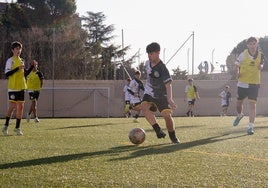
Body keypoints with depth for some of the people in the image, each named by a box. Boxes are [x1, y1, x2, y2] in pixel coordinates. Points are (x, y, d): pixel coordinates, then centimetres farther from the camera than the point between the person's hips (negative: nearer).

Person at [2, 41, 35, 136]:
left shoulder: (21, 61, 15)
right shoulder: (10, 60, -4)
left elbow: (25, 74, 19)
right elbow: (7, 74, -14)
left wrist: (32, 66, 6)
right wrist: (18, 68, -21)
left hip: (21, 87, 6)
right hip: (12, 87, -6)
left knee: (20, 106, 3)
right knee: (12, 106, -7)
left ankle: (17, 128, 9)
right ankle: (6, 126, 6)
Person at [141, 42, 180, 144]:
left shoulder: (162, 68, -23)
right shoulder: (147, 63, -2)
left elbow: (168, 84, -32)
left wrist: (170, 99, -46)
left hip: (161, 95, -5)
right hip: (149, 93, 5)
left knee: (167, 115, -13)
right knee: (144, 107, -25)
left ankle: (173, 137, 10)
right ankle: (158, 130, -24)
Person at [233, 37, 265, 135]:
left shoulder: (260, 55, 0)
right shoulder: (243, 54, -7)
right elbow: (237, 64, 5)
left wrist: (260, 66, -7)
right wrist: (238, 72, -14)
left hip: (254, 83, 0)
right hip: (242, 82, 0)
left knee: (252, 104, -8)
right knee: (239, 102, 11)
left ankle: (251, 127, -6)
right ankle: (239, 115, 46)